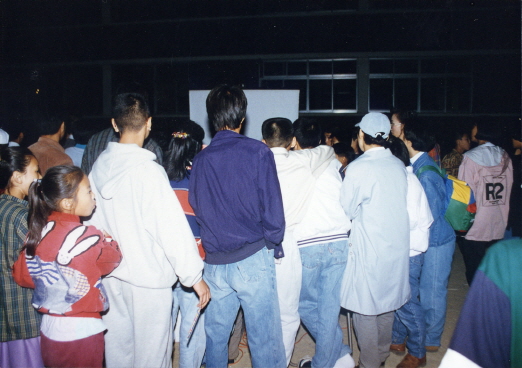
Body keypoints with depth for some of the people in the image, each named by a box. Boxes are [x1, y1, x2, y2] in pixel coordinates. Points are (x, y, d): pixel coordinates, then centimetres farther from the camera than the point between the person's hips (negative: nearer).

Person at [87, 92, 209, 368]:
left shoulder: (100, 165, -2)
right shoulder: (148, 171, -21)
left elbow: (94, 218, 7)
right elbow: (172, 228, -22)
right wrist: (195, 276, -15)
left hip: (110, 273, 7)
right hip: (147, 277, -6)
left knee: (117, 346, 21)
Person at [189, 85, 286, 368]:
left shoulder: (200, 159, 4)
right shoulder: (257, 152, -8)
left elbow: (196, 208, 10)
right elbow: (272, 207, -8)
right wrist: (273, 244, 6)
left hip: (215, 262, 4)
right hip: (253, 259, -4)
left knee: (215, 334, 18)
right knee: (264, 338, 5)